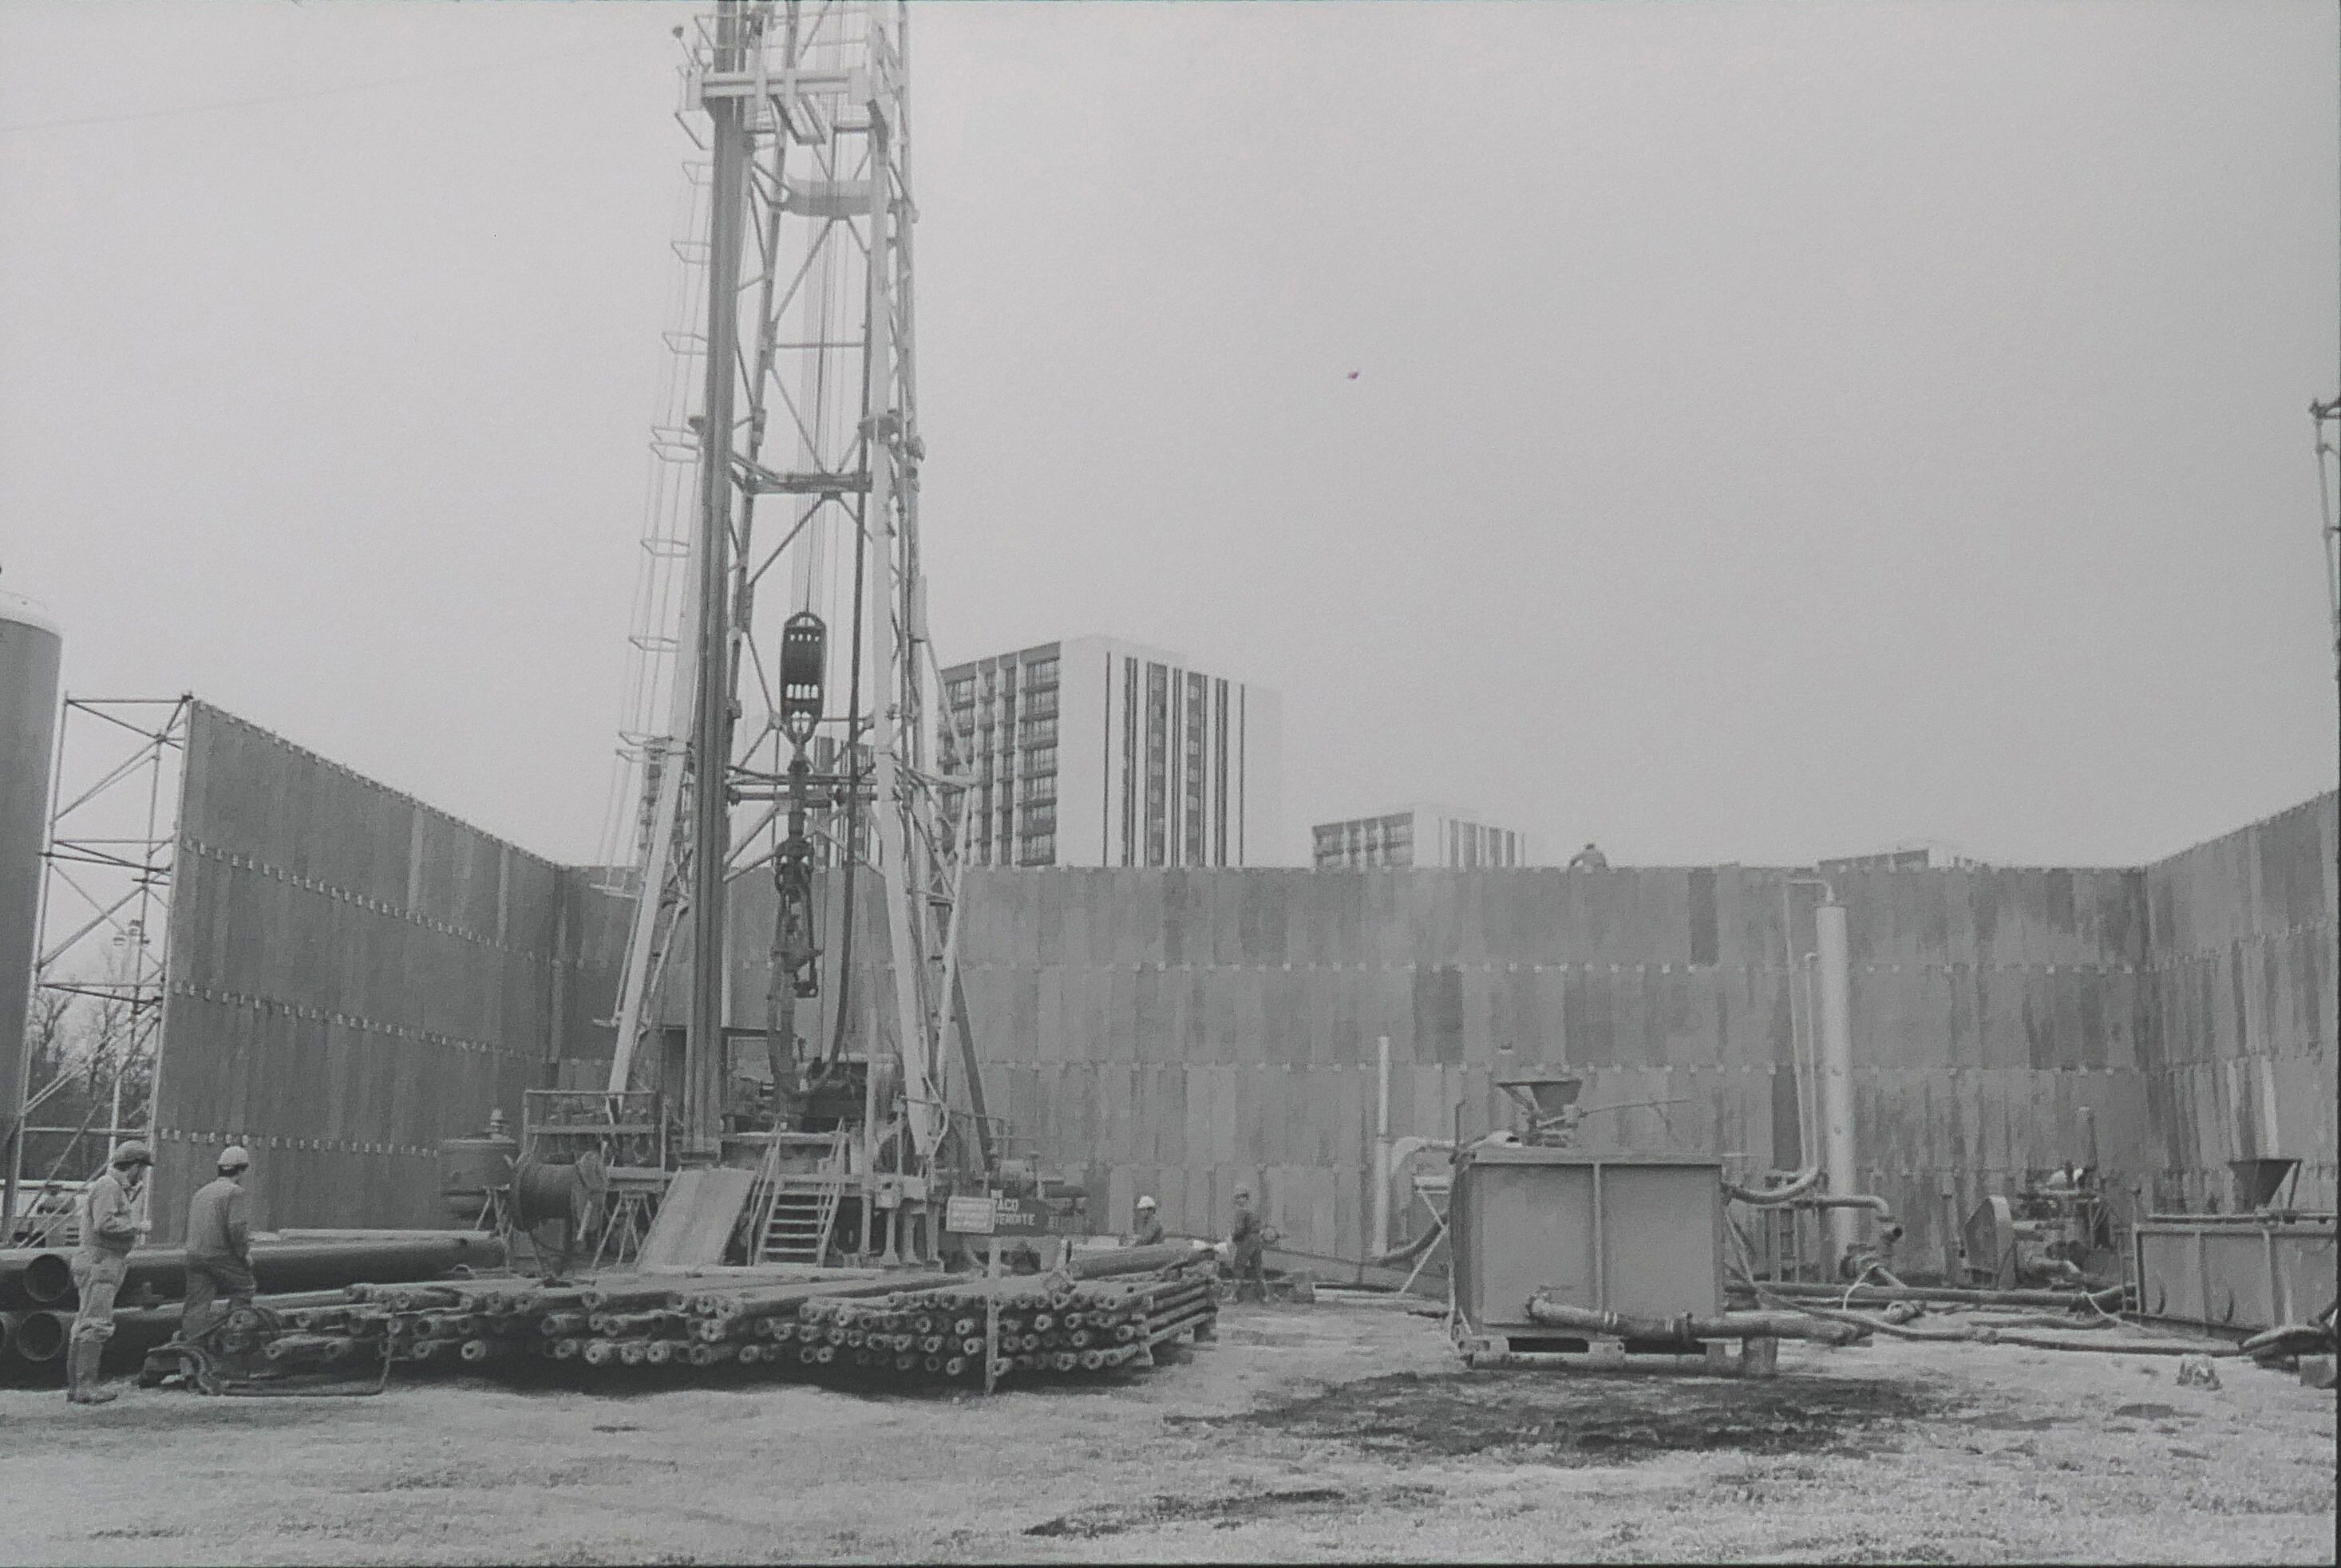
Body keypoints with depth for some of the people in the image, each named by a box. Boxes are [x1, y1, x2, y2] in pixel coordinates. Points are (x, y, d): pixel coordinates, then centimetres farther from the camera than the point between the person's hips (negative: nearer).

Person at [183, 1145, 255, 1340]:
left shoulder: (201, 1192, 17)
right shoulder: (238, 1194, -9)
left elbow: (190, 1227, 18)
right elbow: (237, 1227, -21)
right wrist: (244, 1253, -7)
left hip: (194, 1256, 7)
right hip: (223, 1256, -7)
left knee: (197, 1304, 6)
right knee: (244, 1289, 12)